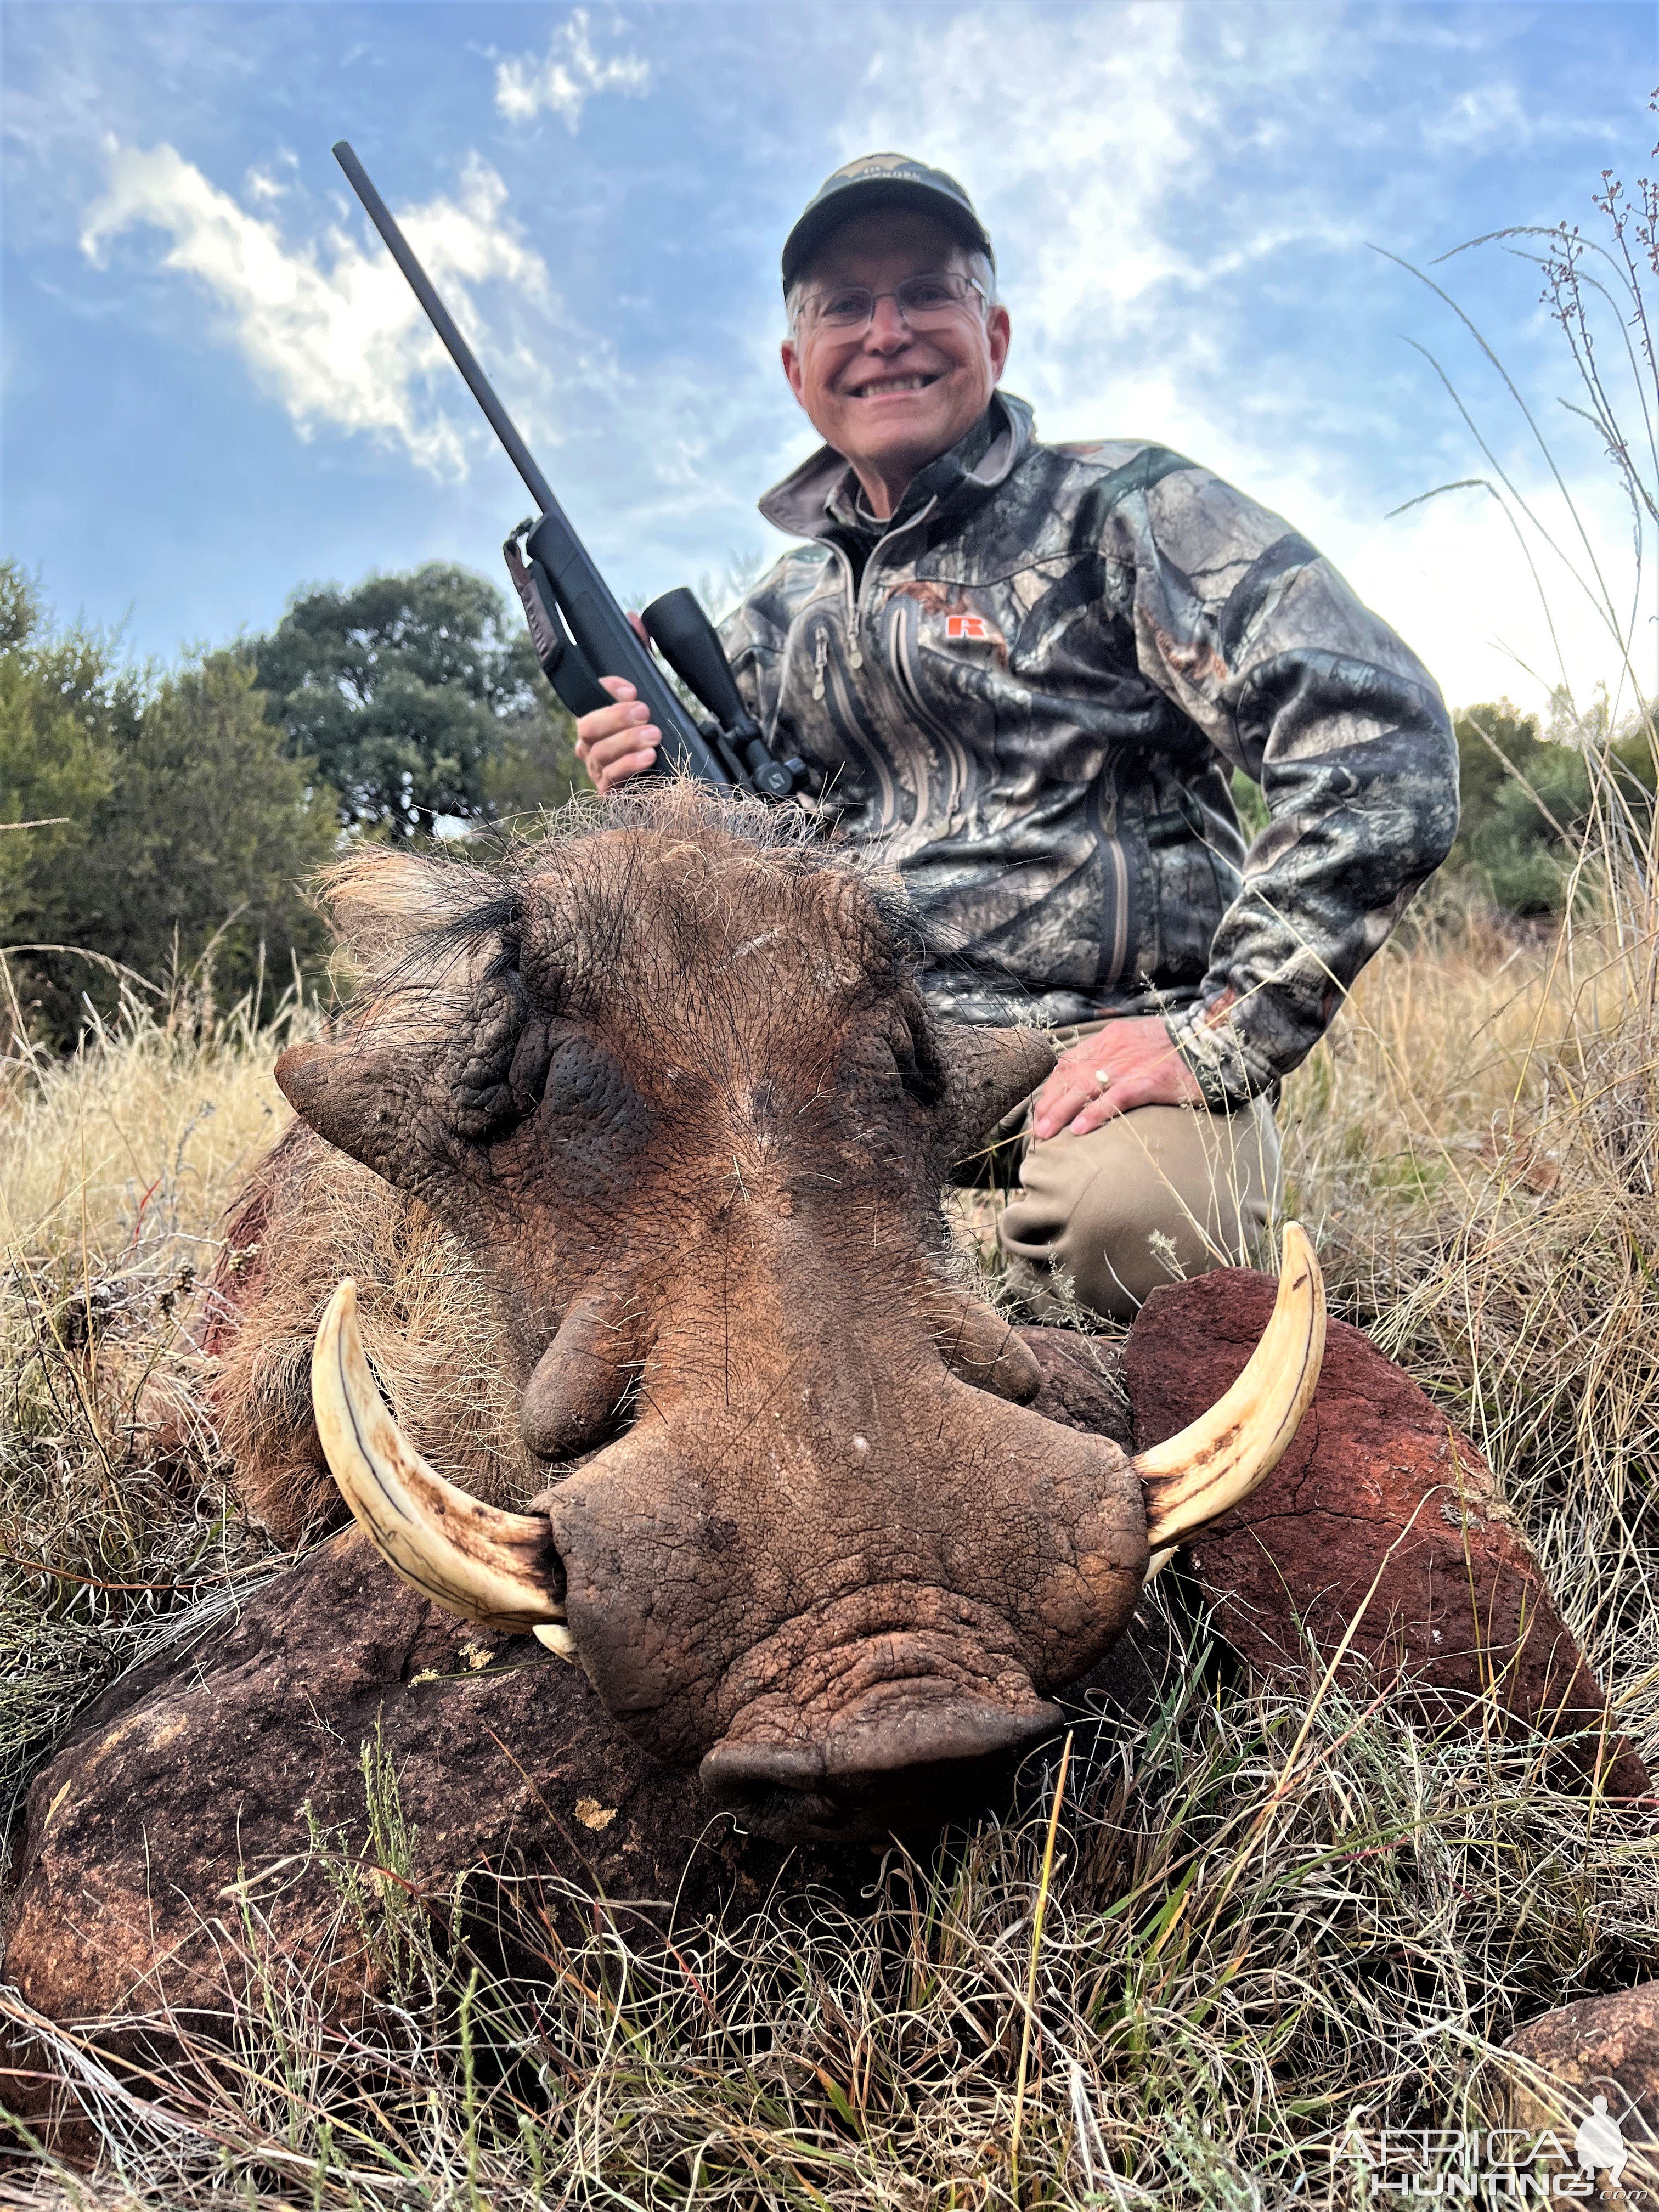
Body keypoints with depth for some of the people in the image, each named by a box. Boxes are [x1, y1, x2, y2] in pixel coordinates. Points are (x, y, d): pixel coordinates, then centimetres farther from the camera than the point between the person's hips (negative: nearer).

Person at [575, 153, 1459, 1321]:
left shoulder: (1119, 513, -3)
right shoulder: (782, 618, 16)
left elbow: (1384, 743, -15)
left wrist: (1228, 1030, -20)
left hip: (1104, 1055, -5)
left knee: (1123, 1212, -37)